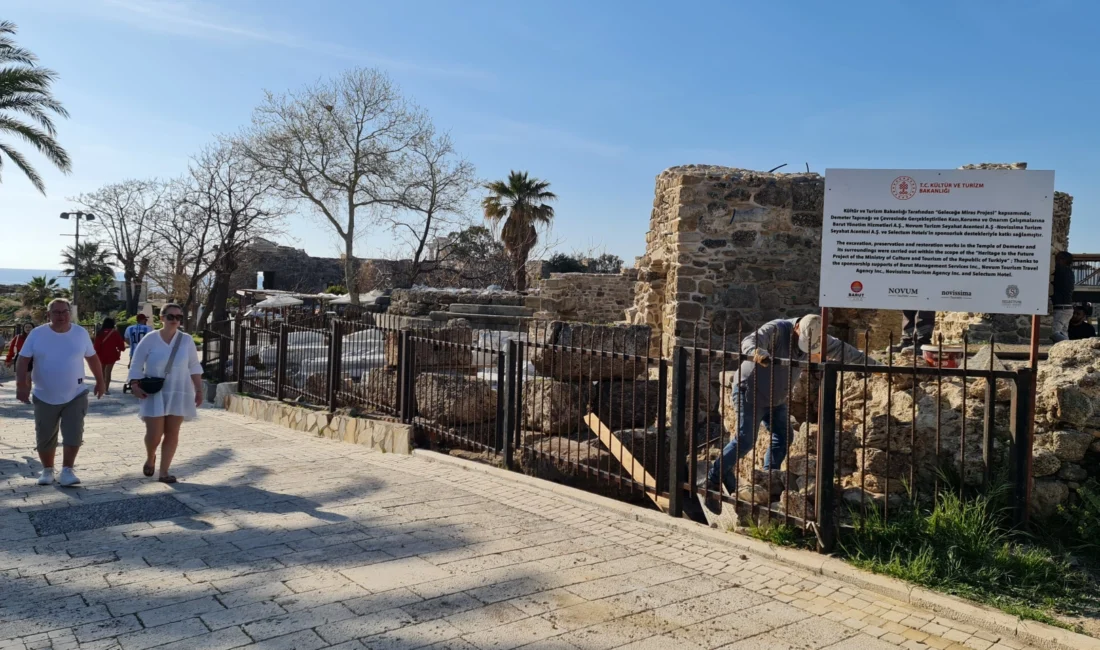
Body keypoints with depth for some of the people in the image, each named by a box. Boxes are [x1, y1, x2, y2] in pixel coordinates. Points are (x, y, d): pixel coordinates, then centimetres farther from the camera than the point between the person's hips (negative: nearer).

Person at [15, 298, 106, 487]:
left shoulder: (81, 333, -2)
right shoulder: (37, 334, -5)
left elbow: (92, 358, 9)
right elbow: (23, 361, -6)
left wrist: (100, 381, 11)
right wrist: (21, 385, -17)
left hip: (75, 395, 0)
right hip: (45, 397, 0)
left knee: (73, 434, -7)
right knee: (45, 437, 11)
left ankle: (67, 470, 3)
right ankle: (47, 470, 28)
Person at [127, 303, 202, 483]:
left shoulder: (186, 340, 1)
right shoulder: (150, 339, -5)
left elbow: (194, 367, 7)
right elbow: (136, 364, -1)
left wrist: (199, 390, 4)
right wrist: (134, 384, -14)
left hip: (178, 393, 2)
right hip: (154, 394, -2)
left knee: (172, 433, 2)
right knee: (154, 433, -4)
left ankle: (164, 472, 12)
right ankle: (150, 458, 30)